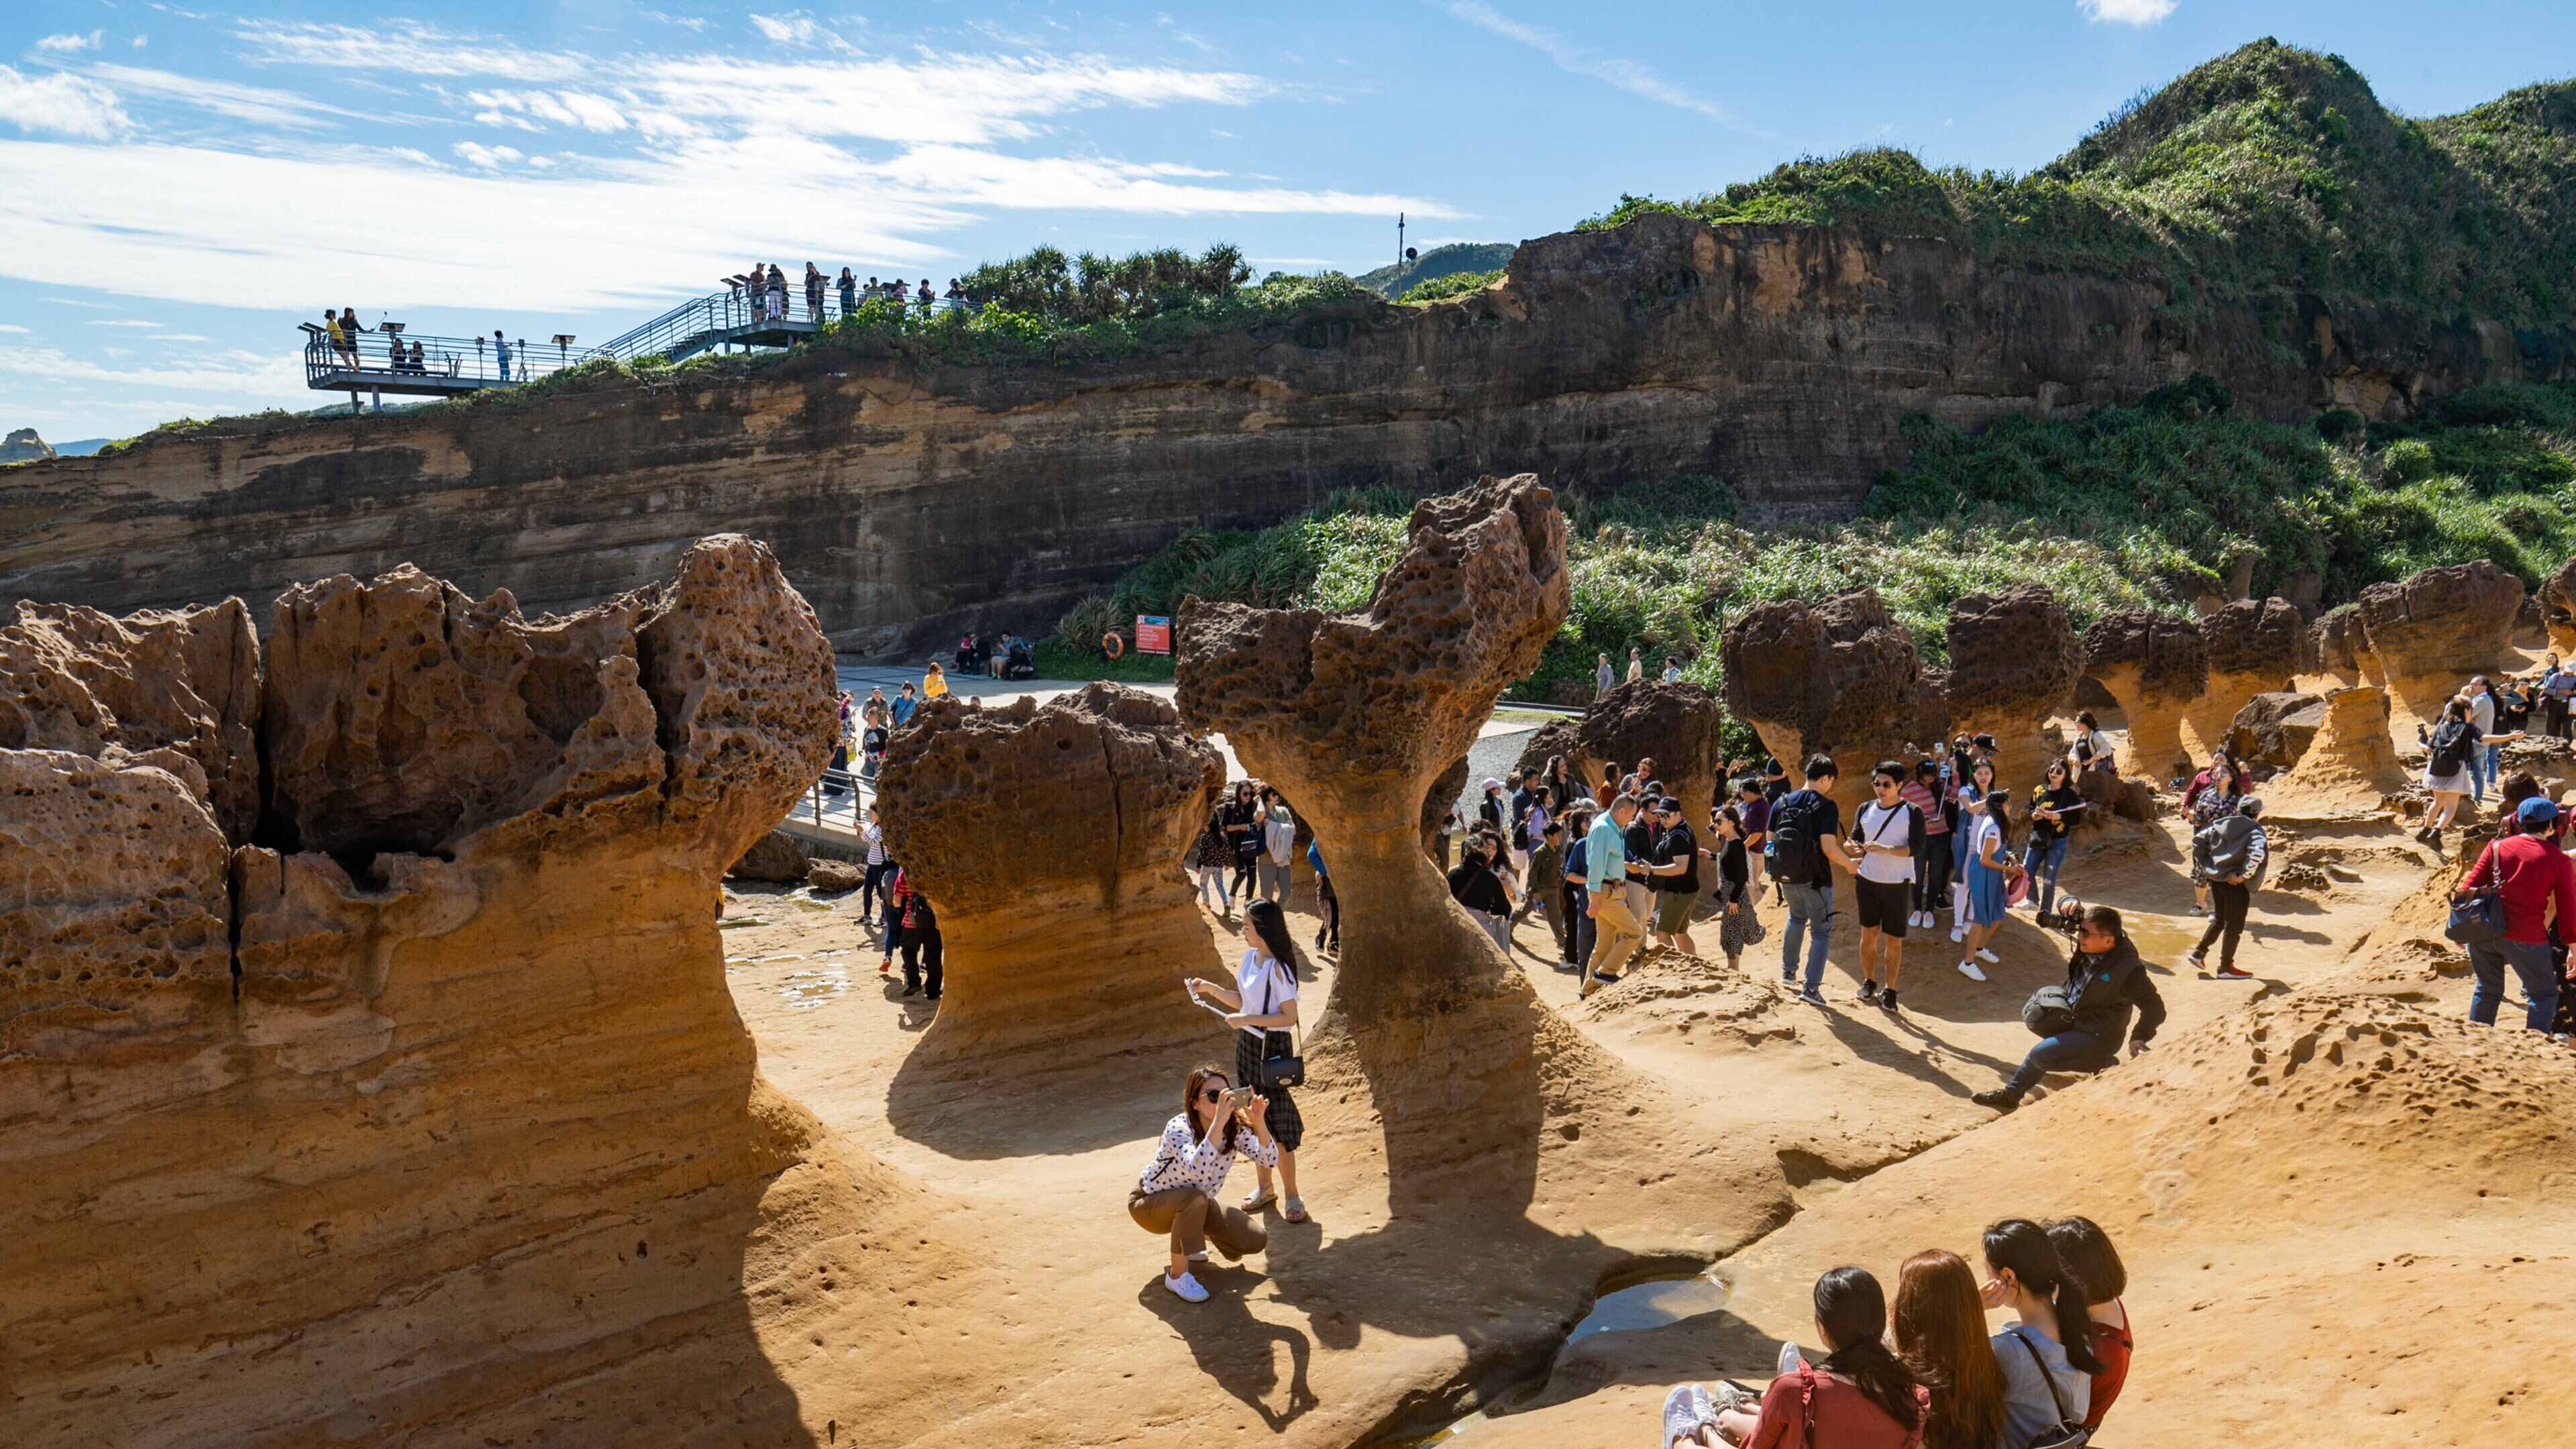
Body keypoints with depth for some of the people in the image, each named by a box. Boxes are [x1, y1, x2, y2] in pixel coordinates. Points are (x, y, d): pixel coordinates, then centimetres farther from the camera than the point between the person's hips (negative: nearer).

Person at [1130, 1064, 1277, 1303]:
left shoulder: (1236, 1127, -16)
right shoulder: (1178, 1129, -33)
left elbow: (1270, 1158, -27)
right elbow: (1198, 1168, -52)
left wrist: (1259, 1122, -43)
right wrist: (1219, 1121, -57)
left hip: (1194, 1203, 6)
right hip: (1149, 1203, -6)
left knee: (1256, 1241, -8)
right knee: (1194, 1198, -38)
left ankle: (1189, 1235, 17)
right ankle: (1177, 1274, -19)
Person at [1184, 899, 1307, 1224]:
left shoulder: (1277, 967, -19)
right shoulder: (1249, 958, 6)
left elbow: (1290, 1017, -20)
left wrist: (1247, 1020, -22)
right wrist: (1211, 989, 7)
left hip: (1272, 1049, -8)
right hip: (1247, 1044, 8)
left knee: (1276, 1122, -3)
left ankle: (1291, 1195, 8)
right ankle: (1263, 1186, 30)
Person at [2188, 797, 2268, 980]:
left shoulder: (2220, 825, 5)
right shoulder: (2255, 831, -12)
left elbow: (2198, 839, 7)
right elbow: (2256, 855, -29)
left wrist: (2205, 862, 10)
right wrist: (2244, 875, -22)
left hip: (2216, 880, 6)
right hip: (2237, 885, -6)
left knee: (2219, 921, 23)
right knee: (2234, 926, 6)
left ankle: (2199, 953, 22)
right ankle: (2226, 968, 12)